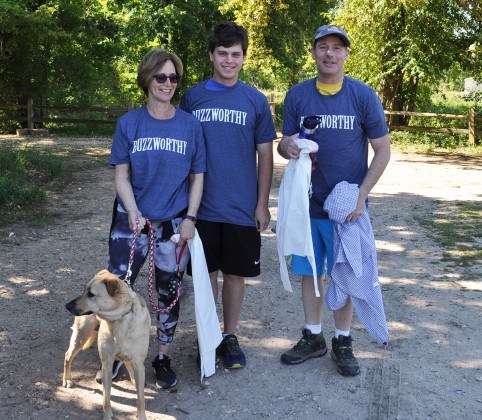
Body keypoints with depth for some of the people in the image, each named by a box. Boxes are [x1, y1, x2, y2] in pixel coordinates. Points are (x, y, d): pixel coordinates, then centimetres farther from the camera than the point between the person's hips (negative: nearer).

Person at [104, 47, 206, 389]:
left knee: (169, 293, 10)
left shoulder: (190, 125, -1)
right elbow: (122, 174, 0)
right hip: (133, 220, 0)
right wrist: (132, 212, -14)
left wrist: (190, 218, -6)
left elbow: (198, 176, 3)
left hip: (174, 223, 0)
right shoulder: (129, 123, -1)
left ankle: (163, 358, 28)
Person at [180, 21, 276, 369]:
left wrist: (262, 204, -2)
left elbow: (265, 156, 3)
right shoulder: (192, 97, 3)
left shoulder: (256, 101, 1)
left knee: (236, 274, 9)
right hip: (202, 206, 1)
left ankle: (230, 336, 26)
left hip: (242, 207, 0)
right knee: (207, 273, 10)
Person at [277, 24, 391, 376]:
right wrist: (288, 147, -20)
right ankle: (313, 338, 28)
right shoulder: (297, 95, 2)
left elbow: (383, 150, -2)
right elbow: (284, 143, 6)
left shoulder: (364, 95, -4)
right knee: (309, 272, 11)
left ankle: (343, 342, 24)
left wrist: (361, 195, -12)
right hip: (308, 201, 2)